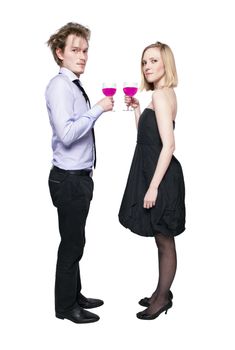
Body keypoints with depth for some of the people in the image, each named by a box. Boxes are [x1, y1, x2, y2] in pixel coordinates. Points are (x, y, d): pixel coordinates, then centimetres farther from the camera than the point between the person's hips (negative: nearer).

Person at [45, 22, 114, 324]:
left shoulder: (74, 86, 12)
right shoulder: (60, 86, -16)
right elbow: (66, 134, -27)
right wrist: (98, 109, -20)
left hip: (78, 177, 9)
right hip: (69, 179, -9)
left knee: (75, 241, 18)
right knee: (72, 243, 2)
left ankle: (75, 296, 33)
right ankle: (66, 307, 18)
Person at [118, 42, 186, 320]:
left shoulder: (160, 94, -15)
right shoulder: (164, 93, 14)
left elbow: (168, 145, -23)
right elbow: (146, 135, 18)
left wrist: (153, 187, -23)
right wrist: (136, 108, 12)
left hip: (160, 175, -10)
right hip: (155, 172, 10)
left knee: (164, 242, 5)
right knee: (163, 241, 19)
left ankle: (163, 297, 20)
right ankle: (162, 293, 32)